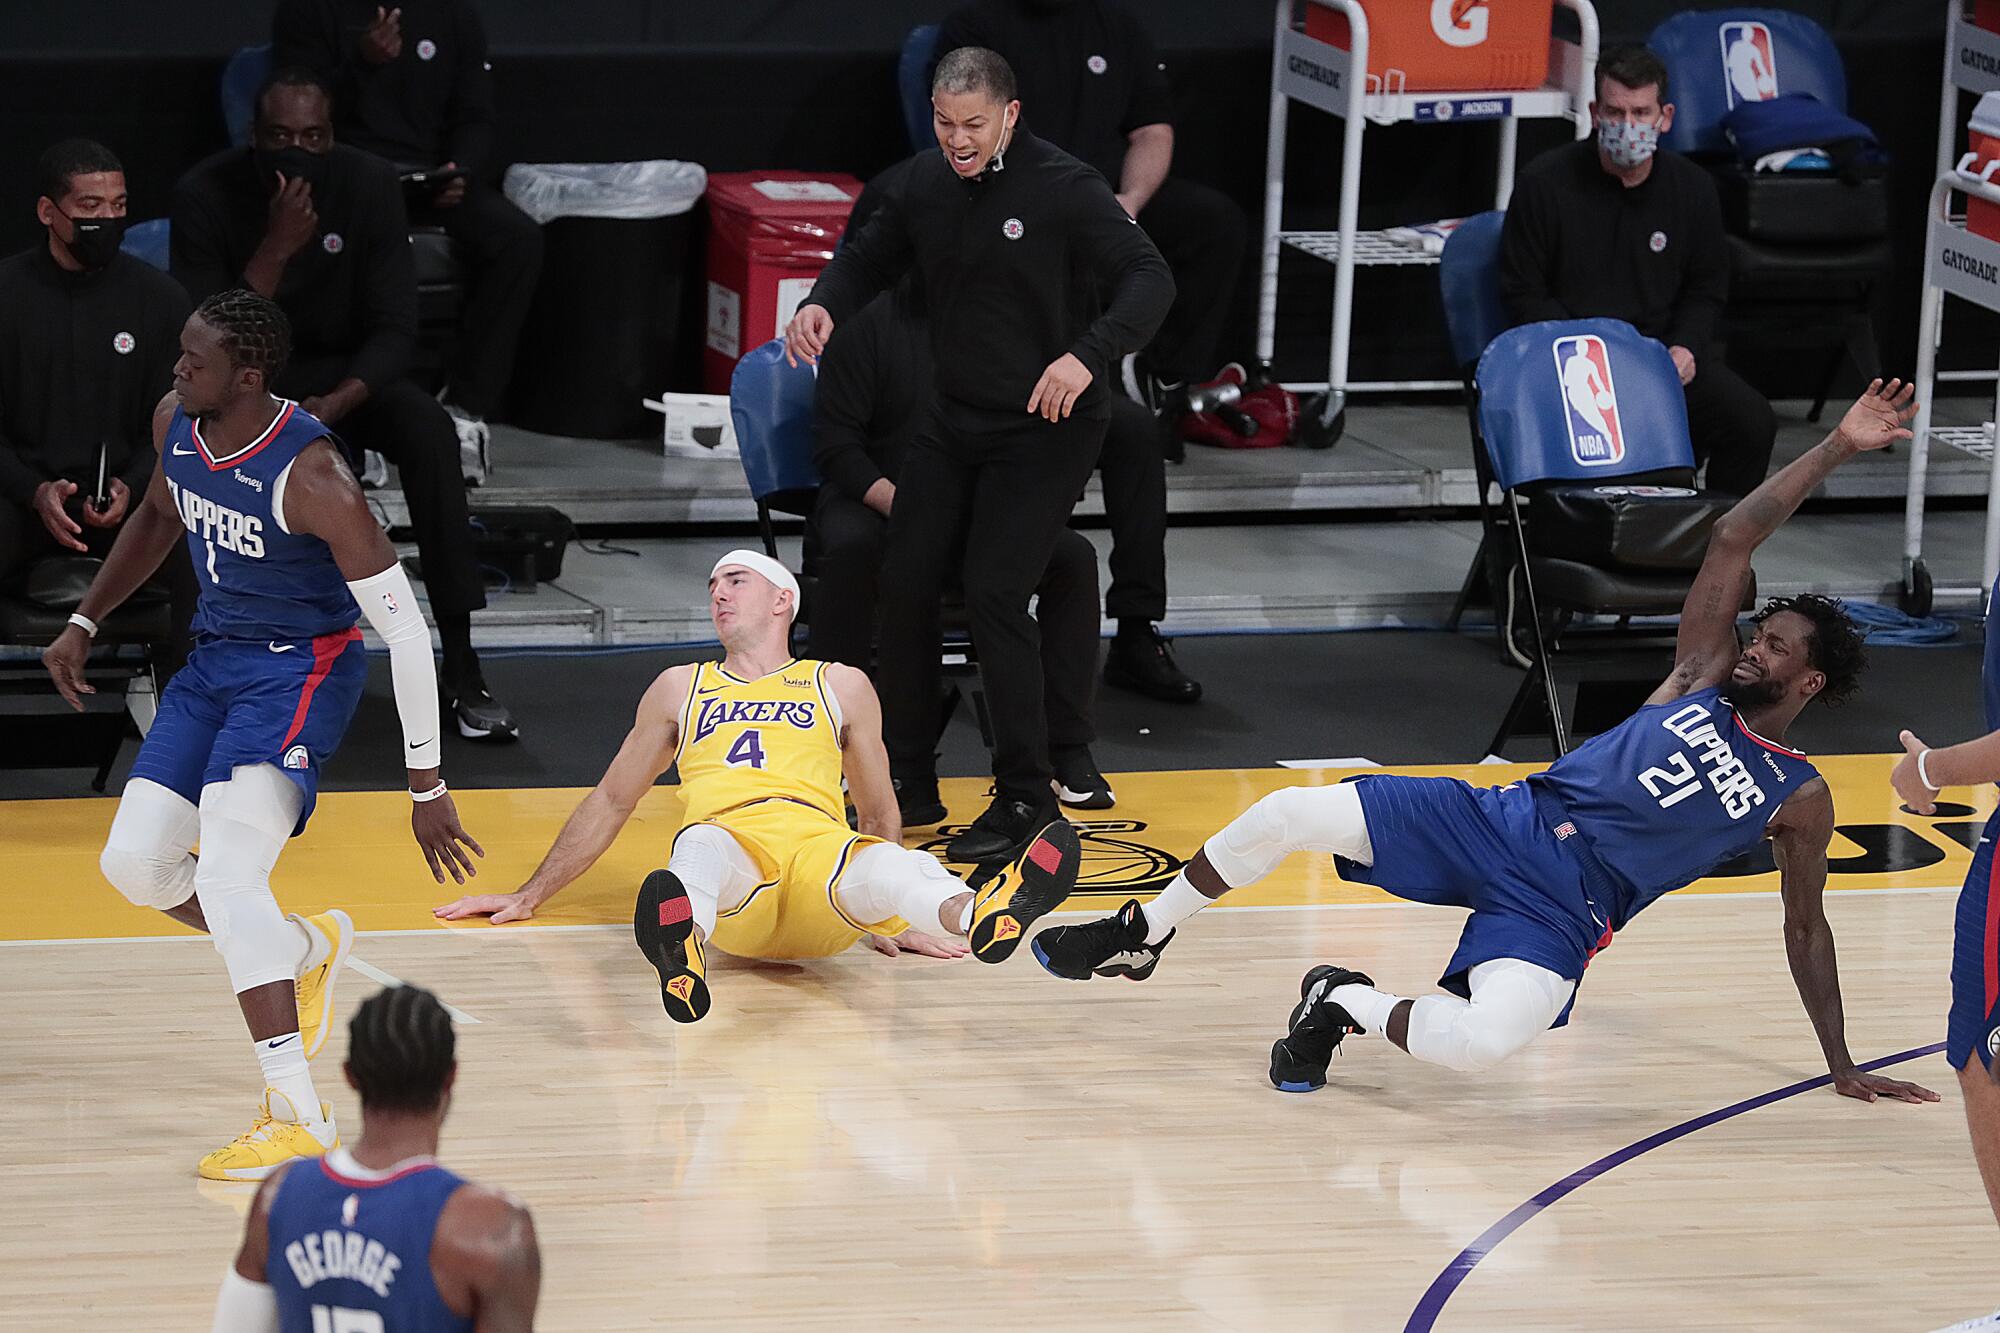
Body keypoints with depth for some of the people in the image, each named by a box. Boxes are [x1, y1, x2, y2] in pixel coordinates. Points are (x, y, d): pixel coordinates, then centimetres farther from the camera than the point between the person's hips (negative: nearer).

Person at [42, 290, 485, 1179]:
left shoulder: (311, 477, -27)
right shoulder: (174, 422, -5)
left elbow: (404, 629, -23)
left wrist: (427, 787, -21)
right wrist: (84, 623, 15)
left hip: (301, 670, -8)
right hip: (214, 660, 8)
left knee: (225, 876, -23)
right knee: (133, 863, 4)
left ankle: (299, 1116, -19)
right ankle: (305, 949, 30)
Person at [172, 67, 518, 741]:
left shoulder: (369, 186, -10)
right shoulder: (206, 194, -16)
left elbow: (394, 330, -11)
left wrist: (338, 403, -29)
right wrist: (276, 249, -32)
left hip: (341, 374, 2)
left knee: (429, 431, -29)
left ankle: (462, 671, -28)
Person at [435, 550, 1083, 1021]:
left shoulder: (841, 686, 29)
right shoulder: (680, 688, 33)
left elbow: (880, 816, 31)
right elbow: (610, 802, 38)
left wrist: (892, 918, 18)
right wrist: (528, 898, 35)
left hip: (819, 850, 0)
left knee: (880, 865, -38)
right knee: (701, 846, -40)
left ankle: (982, 920, -74)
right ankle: (684, 951, -77)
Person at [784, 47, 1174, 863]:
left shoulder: (1064, 188, -18)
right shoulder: (927, 189, 0)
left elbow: (1150, 279, -24)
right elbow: (870, 258, 16)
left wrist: (1088, 355, -41)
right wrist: (824, 303, -8)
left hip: (1044, 435, -6)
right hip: (953, 423, 6)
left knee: (993, 597, -14)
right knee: (905, 586, 4)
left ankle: (1025, 796, -1)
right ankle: (906, 772, 20)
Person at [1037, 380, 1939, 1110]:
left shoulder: (1799, 801, 5)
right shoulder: (1703, 679, 11)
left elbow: (1806, 930, 13)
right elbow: (1734, 537, 7)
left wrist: (1842, 1068, 11)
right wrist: (1837, 448, 2)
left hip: (1559, 911, -3)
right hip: (1504, 823, 3)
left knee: (1485, 1043, -36)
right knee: (1289, 814, -14)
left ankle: (1349, 1005, -4)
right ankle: (1140, 939, 7)